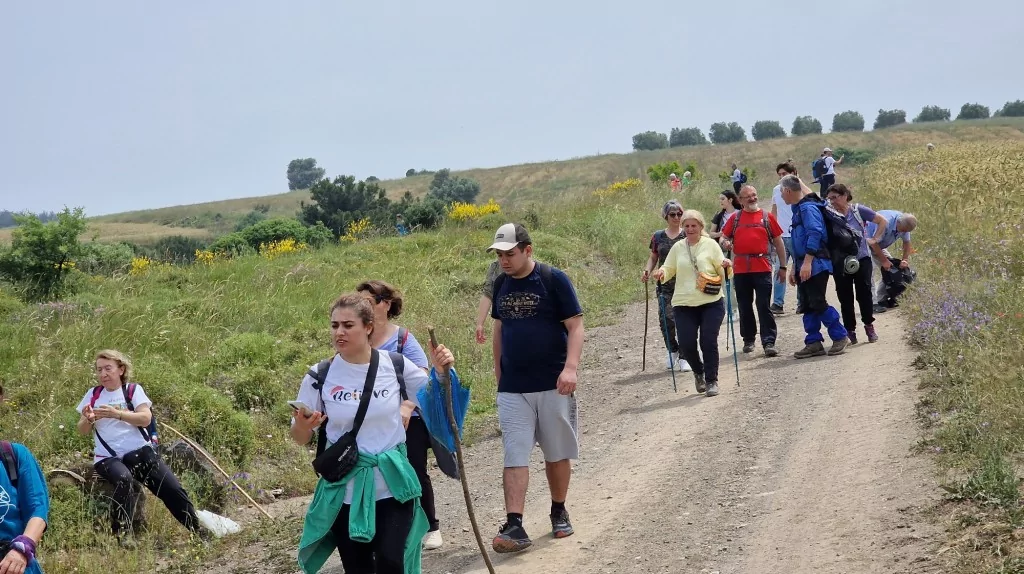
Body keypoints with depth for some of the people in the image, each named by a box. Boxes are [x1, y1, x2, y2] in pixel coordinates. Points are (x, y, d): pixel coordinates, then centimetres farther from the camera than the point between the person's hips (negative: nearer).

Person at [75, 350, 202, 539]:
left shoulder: (133, 389, 6)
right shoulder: (93, 394, 12)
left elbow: (146, 418, -9)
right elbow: (82, 430, 11)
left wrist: (117, 414, -22)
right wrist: (88, 419, -12)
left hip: (139, 451, 1)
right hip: (107, 458, -1)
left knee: (173, 489, -14)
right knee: (123, 479, -36)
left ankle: (197, 532, 2)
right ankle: (121, 536, -30)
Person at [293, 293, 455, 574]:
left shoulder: (396, 366, -4)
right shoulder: (319, 377, -6)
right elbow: (300, 438, 0)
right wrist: (303, 426, -23)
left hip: (393, 486, 0)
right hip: (345, 491, 0)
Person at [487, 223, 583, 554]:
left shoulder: (554, 280, -9)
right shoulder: (501, 284, 6)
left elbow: (575, 326, -10)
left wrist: (570, 367, -23)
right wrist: (498, 370, 17)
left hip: (552, 385, -3)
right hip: (512, 389, 3)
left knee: (557, 453, 10)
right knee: (514, 456, -5)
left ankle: (559, 513, 29)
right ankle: (515, 527, -10)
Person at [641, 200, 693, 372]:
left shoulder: (687, 236, 2)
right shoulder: (658, 237, 9)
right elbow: (653, 258, 16)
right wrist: (647, 271, -2)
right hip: (665, 285, 2)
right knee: (665, 319, -3)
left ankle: (684, 357, 4)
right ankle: (673, 351, 22)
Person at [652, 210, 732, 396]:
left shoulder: (710, 244, 3)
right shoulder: (677, 248, 9)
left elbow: (722, 274, 4)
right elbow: (669, 269, 14)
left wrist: (726, 266, -17)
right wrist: (661, 273, -8)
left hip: (711, 302, -2)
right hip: (684, 304, 2)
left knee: (709, 342, -6)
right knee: (686, 343, -4)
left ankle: (711, 381, 9)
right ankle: (698, 372, 24)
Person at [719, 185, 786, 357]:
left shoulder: (767, 217, 8)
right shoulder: (735, 218, 11)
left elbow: (778, 241, 11)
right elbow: (723, 237, 15)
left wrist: (783, 266, 9)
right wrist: (725, 243, -10)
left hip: (762, 268, -2)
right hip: (740, 270, 2)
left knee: (764, 306, -6)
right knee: (744, 306, 10)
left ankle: (769, 342, -6)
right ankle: (748, 340, 21)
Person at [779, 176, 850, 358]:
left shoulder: (808, 208, -12)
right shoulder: (798, 209, 19)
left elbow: (815, 234, -23)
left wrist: (807, 263, -26)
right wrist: (794, 267, 24)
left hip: (815, 266, -10)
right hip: (804, 266, 10)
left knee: (817, 303, -10)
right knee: (808, 306, 8)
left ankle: (840, 337, 0)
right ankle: (813, 343, 11)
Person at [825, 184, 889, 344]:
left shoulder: (858, 211, -6)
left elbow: (883, 221, 5)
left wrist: (874, 239, 0)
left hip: (862, 260, -1)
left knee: (864, 293, 0)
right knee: (845, 297, 3)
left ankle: (869, 326, 17)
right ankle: (850, 331, 12)